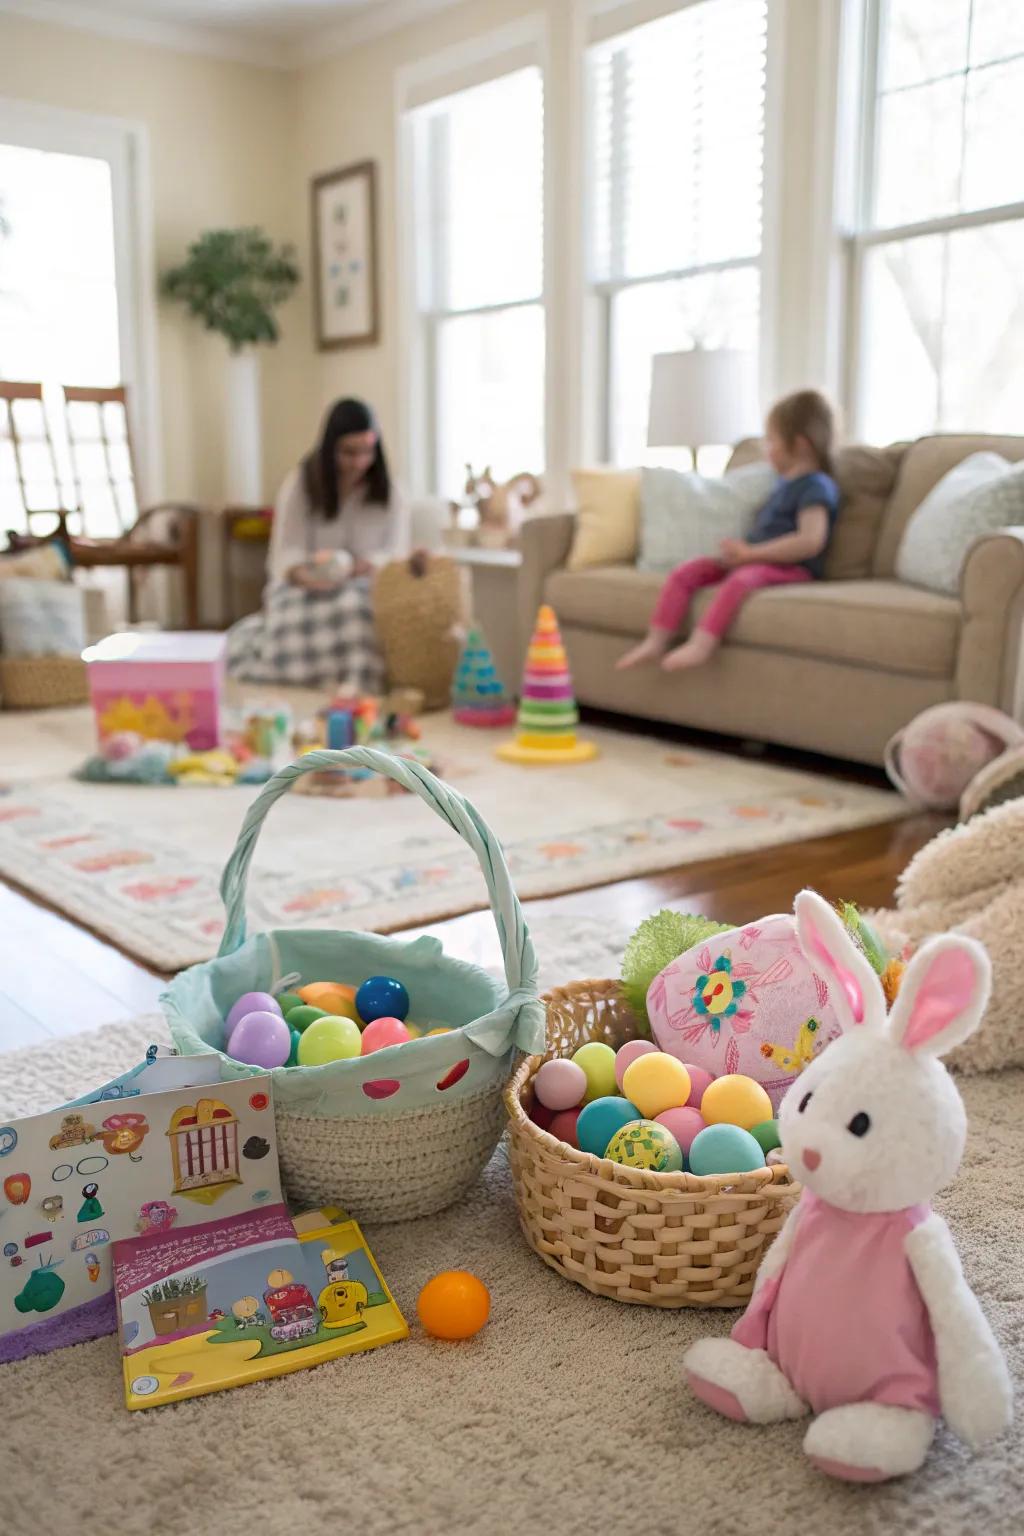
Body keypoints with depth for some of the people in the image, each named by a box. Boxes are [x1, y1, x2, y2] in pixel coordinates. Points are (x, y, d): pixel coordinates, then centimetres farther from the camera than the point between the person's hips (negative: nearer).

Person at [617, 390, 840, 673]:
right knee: (685, 572, -6)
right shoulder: (785, 483, 21)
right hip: (754, 561, 9)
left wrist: (750, 552, -20)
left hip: (790, 569, -9)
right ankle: (656, 643, -14)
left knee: (739, 579, -39)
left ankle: (700, 646, -50)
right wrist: (741, 549, 5)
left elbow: (811, 541, -21)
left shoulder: (816, 487, -7)